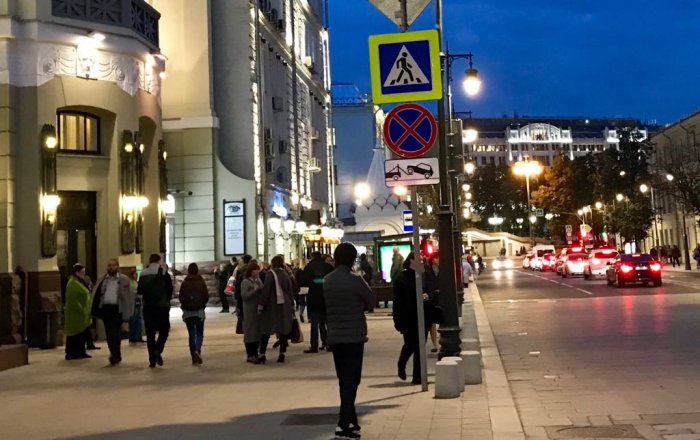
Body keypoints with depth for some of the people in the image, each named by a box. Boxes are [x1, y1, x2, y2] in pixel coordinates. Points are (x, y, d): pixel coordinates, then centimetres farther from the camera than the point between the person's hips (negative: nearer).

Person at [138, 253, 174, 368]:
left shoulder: (143, 274, 2)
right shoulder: (164, 273, -5)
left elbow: (140, 291, 5)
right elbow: (170, 290, -5)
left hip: (148, 307, 3)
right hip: (162, 306, -2)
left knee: (150, 333, 8)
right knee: (164, 330, 8)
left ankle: (152, 360, 5)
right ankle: (158, 350, -16)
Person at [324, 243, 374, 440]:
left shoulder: (327, 280, 4)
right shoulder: (355, 280, -14)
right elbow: (372, 302, -4)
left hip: (335, 336, 6)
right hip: (353, 336, -6)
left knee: (343, 380, 14)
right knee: (351, 380, -3)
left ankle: (350, 420, 22)